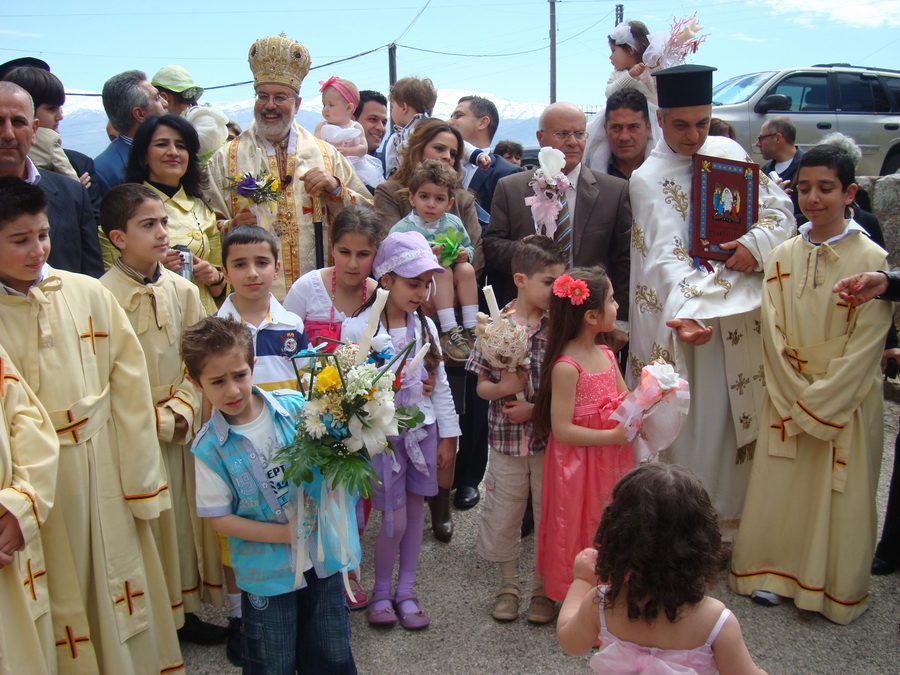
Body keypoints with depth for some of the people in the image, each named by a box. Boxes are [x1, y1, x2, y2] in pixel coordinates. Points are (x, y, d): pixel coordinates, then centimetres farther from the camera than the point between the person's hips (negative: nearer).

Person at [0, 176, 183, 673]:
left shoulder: (88, 294, -2)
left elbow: (130, 387, 0)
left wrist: (139, 482, 0)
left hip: (104, 470, 2)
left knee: (117, 583, 14)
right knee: (59, 597, 10)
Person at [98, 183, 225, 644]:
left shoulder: (182, 290, 2)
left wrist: (181, 410, -9)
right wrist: (157, 422, -13)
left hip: (183, 428, 5)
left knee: (186, 515, 13)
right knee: (147, 524, 6)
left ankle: (184, 608, 30)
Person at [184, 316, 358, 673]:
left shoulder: (294, 406, -8)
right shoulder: (210, 446, -11)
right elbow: (220, 518, -9)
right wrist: (284, 533, -15)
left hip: (322, 558, 2)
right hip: (268, 573, -1)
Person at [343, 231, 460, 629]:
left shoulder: (425, 326, 4)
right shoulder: (357, 328, -12)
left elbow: (440, 384, 9)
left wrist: (447, 437, 8)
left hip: (422, 430, 5)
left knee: (416, 510, 11)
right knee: (395, 519, -1)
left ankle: (406, 592, 26)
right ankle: (381, 591, 24)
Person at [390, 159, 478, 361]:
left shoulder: (454, 224, 6)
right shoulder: (402, 229, -10)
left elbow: (470, 249, 17)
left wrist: (465, 253, -8)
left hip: (454, 289, 5)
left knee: (466, 268, -21)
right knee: (443, 271, -29)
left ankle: (471, 328, -20)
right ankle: (448, 333, -31)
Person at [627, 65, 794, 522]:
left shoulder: (728, 151, 6)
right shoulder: (648, 179, -10)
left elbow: (779, 209, 6)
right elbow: (666, 255, -22)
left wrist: (754, 244, -15)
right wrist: (685, 313, -38)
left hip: (740, 314, 5)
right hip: (690, 315, -5)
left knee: (735, 411, 13)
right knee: (691, 421, 1)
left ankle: (730, 509, 31)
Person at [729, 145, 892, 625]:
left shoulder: (873, 261, -9)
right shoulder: (782, 257, 2)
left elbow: (864, 347, -12)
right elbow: (773, 335, 0)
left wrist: (815, 403, -13)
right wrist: (794, 398, -8)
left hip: (847, 402, -3)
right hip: (788, 399, 3)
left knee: (840, 494, 6)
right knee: (779, 487, 9)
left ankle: (835, 588, 25)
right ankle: (775, 571, 28)